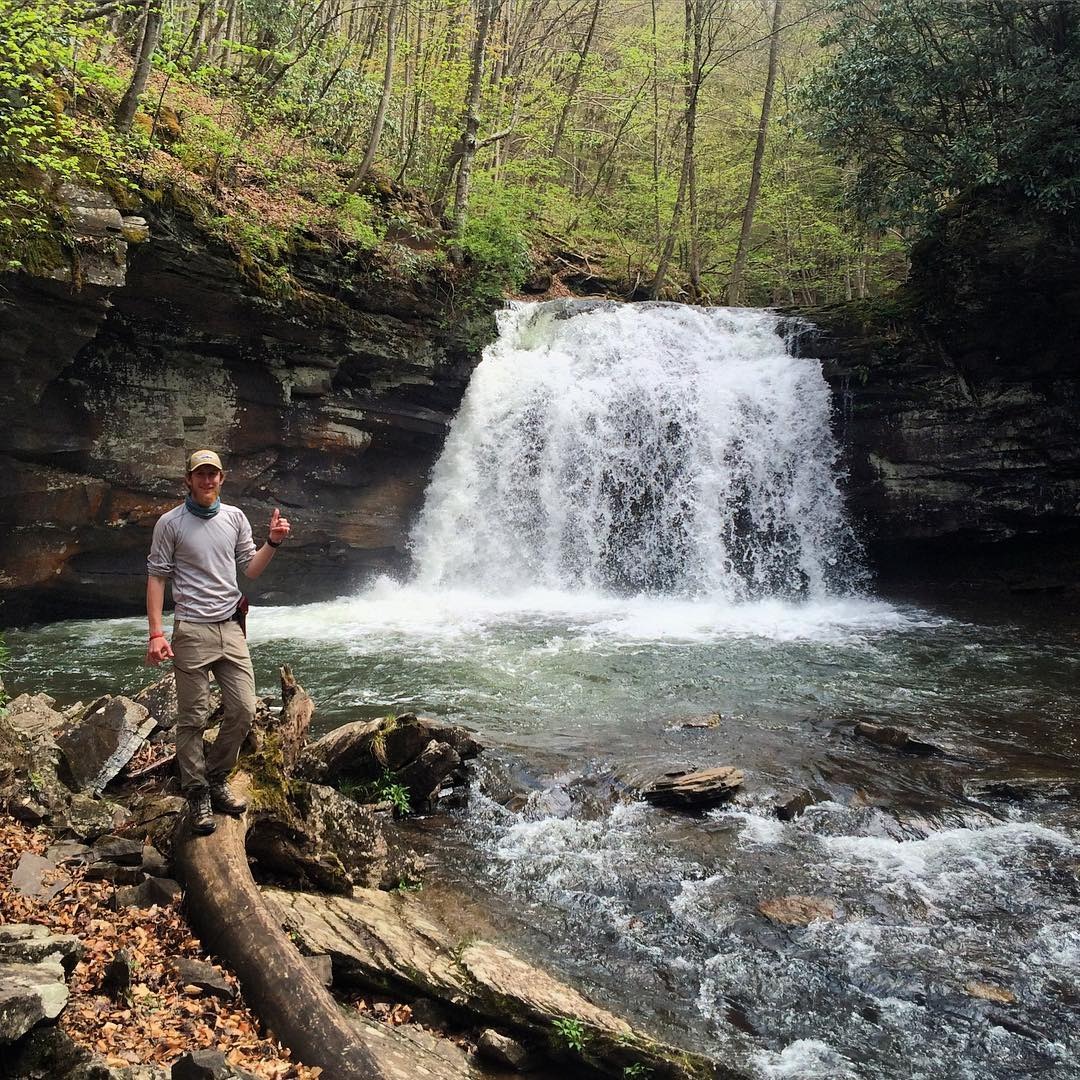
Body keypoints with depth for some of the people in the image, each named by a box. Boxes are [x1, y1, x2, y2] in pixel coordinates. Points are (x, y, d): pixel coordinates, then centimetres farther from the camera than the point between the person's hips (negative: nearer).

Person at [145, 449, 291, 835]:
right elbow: (156, 578, -4)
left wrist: (273, 542, -6)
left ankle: (216, 779, 24)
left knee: (243, 710, 5)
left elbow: (251, 569, 11)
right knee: (193, 718, 3)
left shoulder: (235, 517, 8)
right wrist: (156, 633, -12)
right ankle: (197, 794, 17)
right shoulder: (170, 523, -4)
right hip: (192, 631, -4)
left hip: (231, 628, 4)